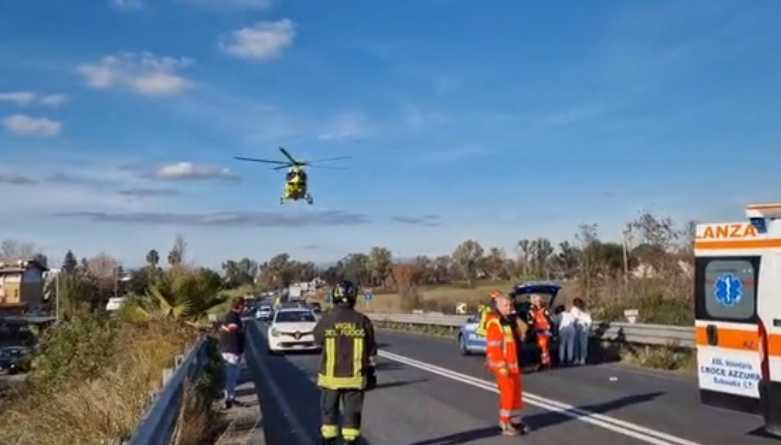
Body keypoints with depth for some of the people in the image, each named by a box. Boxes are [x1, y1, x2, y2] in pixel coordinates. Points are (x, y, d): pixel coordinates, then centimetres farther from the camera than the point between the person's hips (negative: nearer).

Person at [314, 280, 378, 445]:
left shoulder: (326, 320, -12)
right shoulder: (362, 321, -8)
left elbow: (318, 339, 8)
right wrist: (371, 371, 13)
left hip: (330, 376, 0)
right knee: (352, 412, 11)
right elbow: (371, 351, 0)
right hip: (355, 377, 0)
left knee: (329, 411, 15)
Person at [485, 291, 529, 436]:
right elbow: (493, 346, -21)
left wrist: (517, 363, 22)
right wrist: (501, 366, -24)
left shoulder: (511, 320, 13)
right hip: (502, 365, -9)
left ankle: (515, 421, 27)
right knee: (507, 393, -6)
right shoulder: (494, 322, -17)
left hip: (514, 363, 9)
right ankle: (505, 425, 4)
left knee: (517, 391, 14)